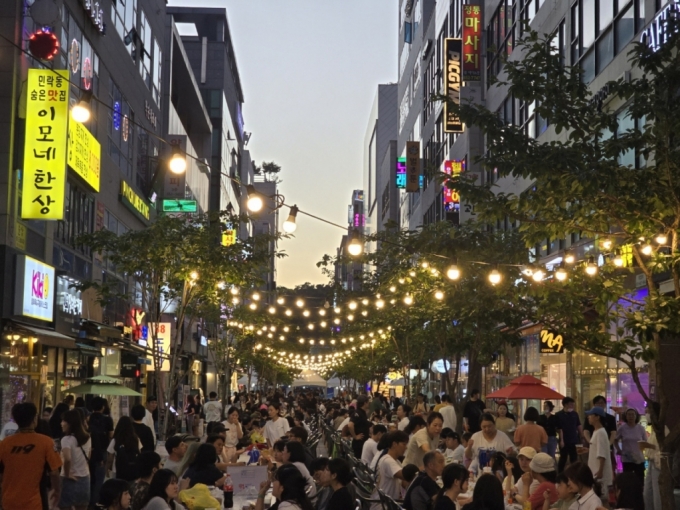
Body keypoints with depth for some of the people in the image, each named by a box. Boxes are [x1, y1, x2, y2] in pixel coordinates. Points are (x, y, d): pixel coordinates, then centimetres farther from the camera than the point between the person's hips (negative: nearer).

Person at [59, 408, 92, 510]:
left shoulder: (67, 439, -16)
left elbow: (67, 459, -30)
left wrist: (67, 474, -17)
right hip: (84, 479, 6)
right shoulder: (87, 438, 6)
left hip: (70, 480, -6)